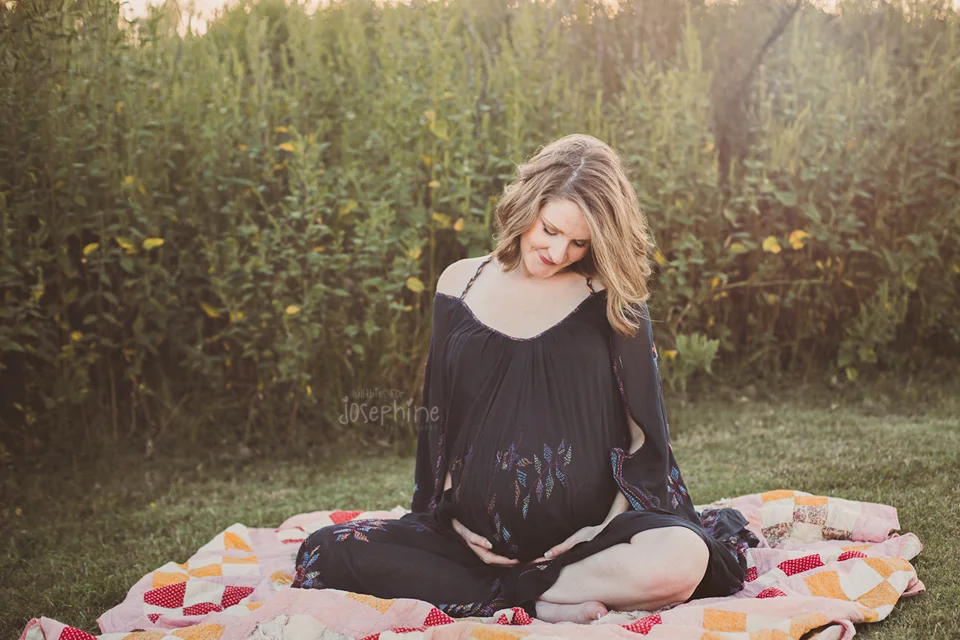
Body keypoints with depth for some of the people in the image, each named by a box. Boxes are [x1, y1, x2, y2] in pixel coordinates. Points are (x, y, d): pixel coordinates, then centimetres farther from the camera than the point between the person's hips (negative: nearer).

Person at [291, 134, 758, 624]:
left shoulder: (609, 300, 2)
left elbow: (644, 434, 3)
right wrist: (453, 516, 1)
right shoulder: (461, 284, 9)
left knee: (682, 561, -35)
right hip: (478, 536, 3)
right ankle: (540, 605, -19)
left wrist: (609, 523, -10)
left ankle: (513, 590, -15)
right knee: (327, 553, -20)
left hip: (583, 531, -2)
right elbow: (436, 420, 13)